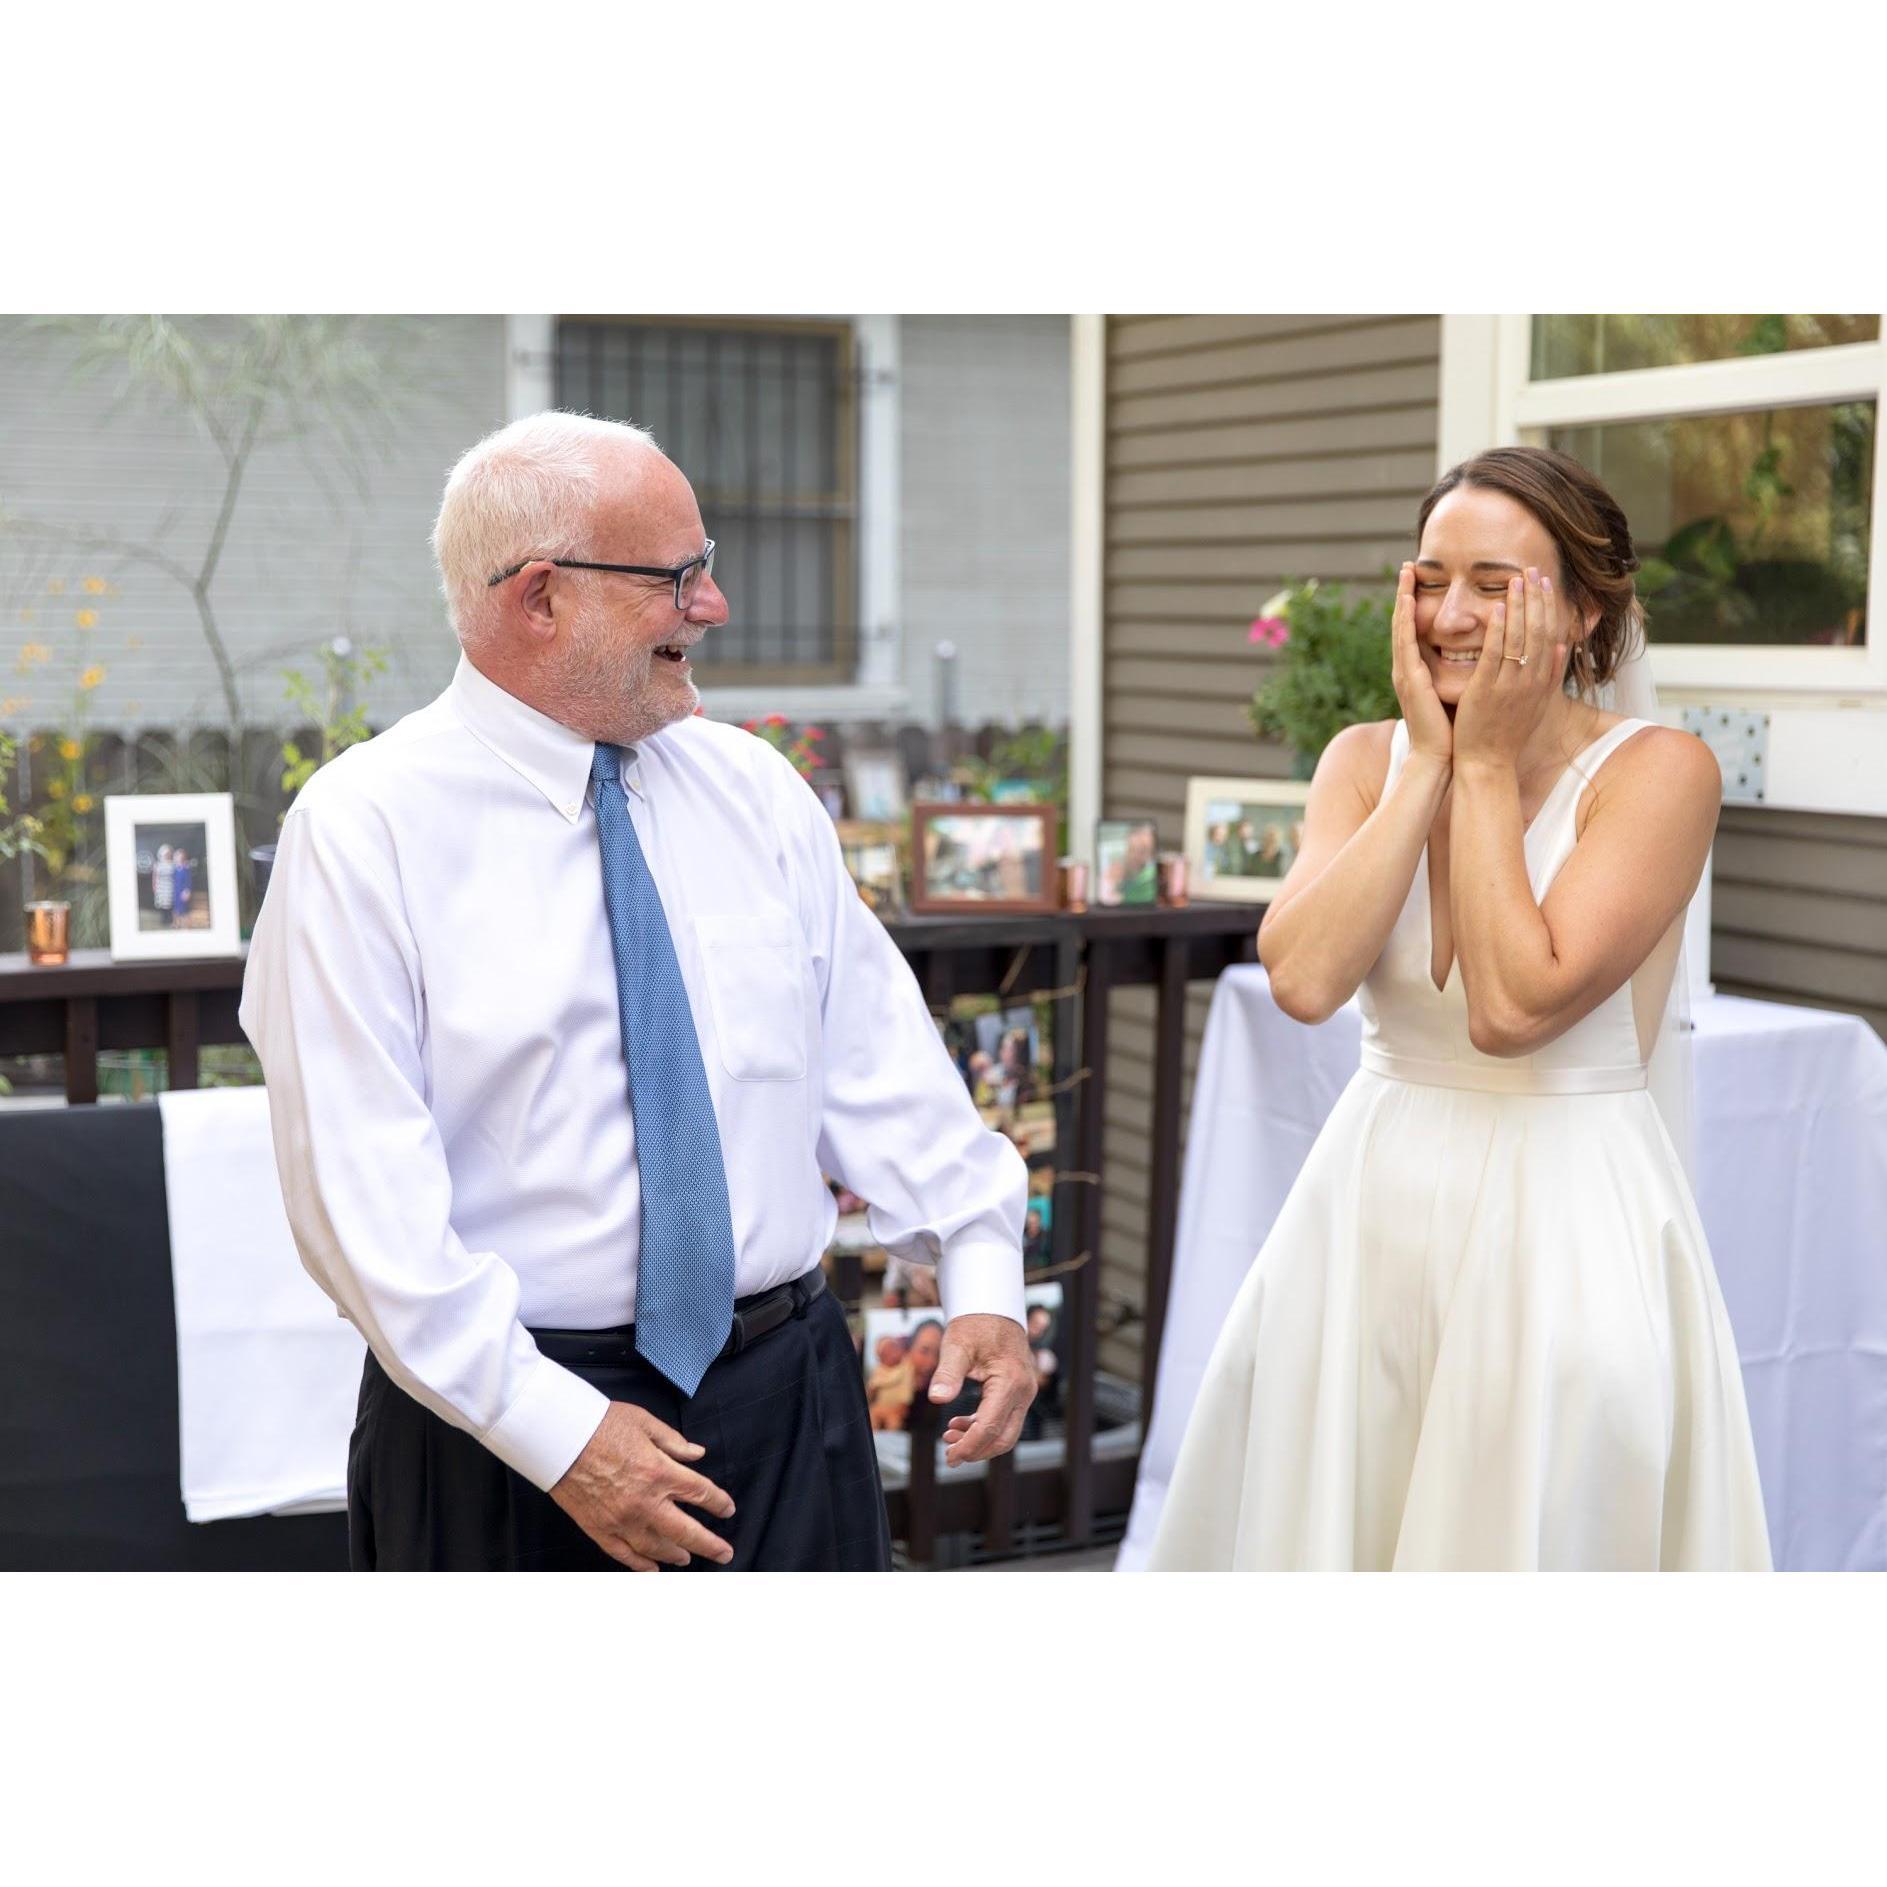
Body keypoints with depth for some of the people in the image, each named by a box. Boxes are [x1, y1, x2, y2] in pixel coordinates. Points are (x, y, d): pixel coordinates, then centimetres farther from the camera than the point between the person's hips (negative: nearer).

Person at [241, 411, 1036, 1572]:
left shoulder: (756, 790, 6)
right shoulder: (365, 830, -9)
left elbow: (875, 1056, 7)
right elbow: (361, 1188, -14)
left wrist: (981, 1275, -4)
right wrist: (552, 1430, -18)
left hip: (788, 1395, 4)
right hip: (505, 1421, -4)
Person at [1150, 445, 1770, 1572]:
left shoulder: (1658, 771, -11)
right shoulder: (1369, 758, 3)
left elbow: (1514, 1007, -22)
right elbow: (1303, 979, -15)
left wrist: (1487, 765, -15)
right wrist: (1430, 760, -12)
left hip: (1568, 1223, -4)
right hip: (1373, 1212, 4)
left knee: (1531, 1535, 4)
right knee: (1334, 1522, 12)